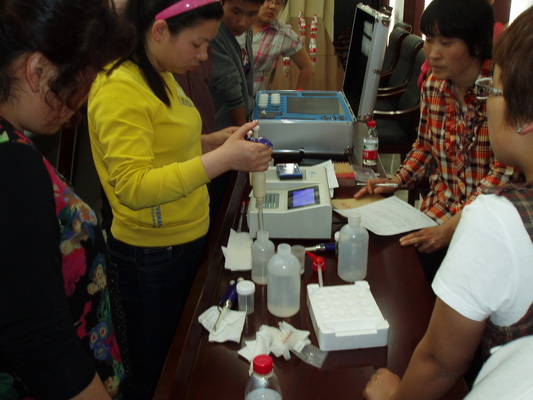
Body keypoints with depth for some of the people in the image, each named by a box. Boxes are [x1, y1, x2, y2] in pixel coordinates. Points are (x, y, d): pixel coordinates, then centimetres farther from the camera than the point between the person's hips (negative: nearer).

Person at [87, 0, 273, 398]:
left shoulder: (162, 75, 7)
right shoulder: (120, 89, -22)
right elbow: (133, 187, -29)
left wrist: (214, 141, 3)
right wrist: (222, 160, -34)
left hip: (188, 239, 9)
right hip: (152, 256, -9)